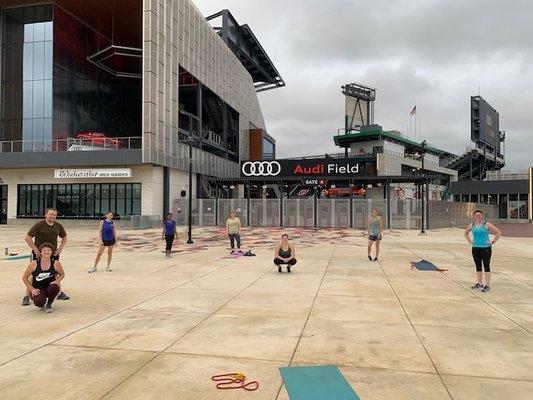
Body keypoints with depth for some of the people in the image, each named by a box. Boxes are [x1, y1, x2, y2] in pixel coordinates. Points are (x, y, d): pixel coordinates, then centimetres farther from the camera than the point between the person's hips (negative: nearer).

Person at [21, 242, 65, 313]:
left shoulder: (55, 263, -10)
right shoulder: (34, 264, -12)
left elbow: (62, 274, 8)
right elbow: (24, 278, -1)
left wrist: (57, 281, -13)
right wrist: (32, 289, -9)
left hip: (50, 287, 1)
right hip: (37, 289, -1)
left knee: (54, 287, -36)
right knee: (39, 302, -32)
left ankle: (49, 304, -2)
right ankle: (42, 304, 13)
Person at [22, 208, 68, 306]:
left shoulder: (58, 226, 3)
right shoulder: (39, 225, -12)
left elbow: (64, 237, 19)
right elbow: (27, 238, -13)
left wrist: (60, 248, 6)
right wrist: (35, 249, -15)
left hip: (53, 254, 5)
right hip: (39, 254, -4)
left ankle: (60, 293, 25)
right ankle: (27, 296, 7)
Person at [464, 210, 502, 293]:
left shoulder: (487, 225, -7)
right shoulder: (471, 225, 6)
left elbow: (499, 233, -4)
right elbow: (466, 233, 24)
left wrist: (493, 242, -8)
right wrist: (470, 241, 13)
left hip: (486, 248, -5)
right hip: (475, 248, 5)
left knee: (486, 266, -3)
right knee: (478, 266, 12)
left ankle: (487, 286, 1)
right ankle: (479, 284, 24)